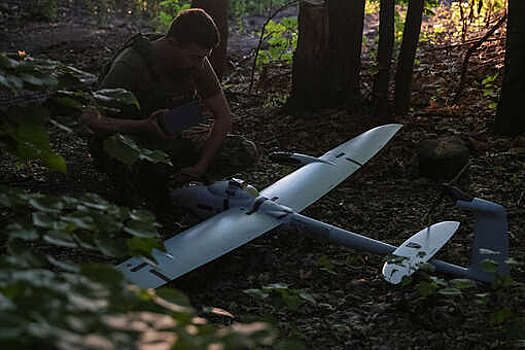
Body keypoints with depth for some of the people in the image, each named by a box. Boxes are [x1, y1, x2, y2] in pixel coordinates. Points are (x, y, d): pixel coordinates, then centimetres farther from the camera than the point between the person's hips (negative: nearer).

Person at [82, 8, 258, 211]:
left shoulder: (197, 63, -8)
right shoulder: (130, 65, -24)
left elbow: (223, 117, -3)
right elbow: (89, 118, -28)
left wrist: (201, 167, -16)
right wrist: (145, 126, -43)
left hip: (171, 140, 6)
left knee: (246, 153, -12)